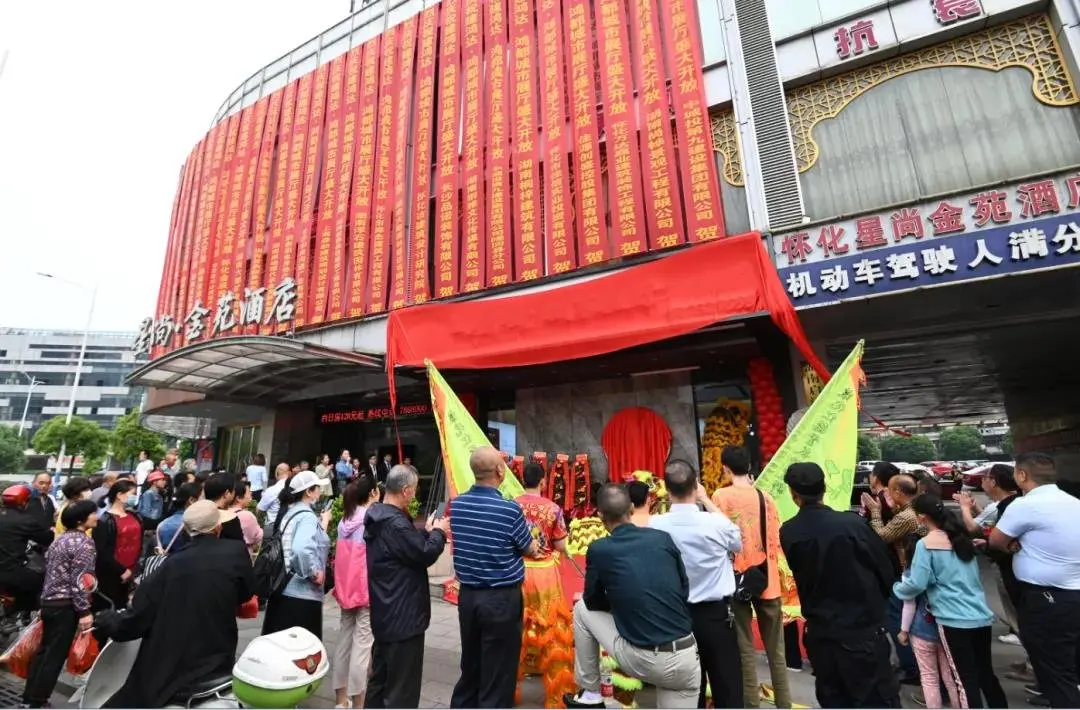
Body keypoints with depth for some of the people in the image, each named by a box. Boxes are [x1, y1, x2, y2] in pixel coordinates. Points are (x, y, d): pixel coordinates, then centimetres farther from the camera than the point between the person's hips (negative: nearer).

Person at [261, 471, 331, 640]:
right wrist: (315, 573, -22)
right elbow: (302, 548, -35)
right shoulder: (307, 516, -18)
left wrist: (323, 522, 22)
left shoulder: (288, 512, 9)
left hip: (284, 588, 9)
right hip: (301, 592, -9)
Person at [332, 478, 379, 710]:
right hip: (368, 588, -7)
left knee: (344, 640, 14)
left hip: (346, 588, 7)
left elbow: (342, 554, 12)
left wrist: (342, 585, 18)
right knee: (362, 644, 0)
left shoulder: (344, 520, 6)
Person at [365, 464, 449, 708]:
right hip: (403, 616, -10)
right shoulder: (395, 523, -28)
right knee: (402, 686, 4)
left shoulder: (379, 517, 5)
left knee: (380, 677, 23)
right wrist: (438, 532, -7)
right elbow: (425, 555, -22)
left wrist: (427, 532, 6)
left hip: (385, 614, 11)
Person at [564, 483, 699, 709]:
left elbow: (593, 602, 8)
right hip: (686, 658, 3)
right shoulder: (663, 538, 1)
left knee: (582, 609, 18)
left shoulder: (599, 549, -7)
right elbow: (685, 591, 11)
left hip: (641, 660, -3)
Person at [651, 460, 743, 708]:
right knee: (727, 686, 13)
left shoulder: (655, 526, -16)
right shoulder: (715, 522, -19)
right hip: (716, 614, -2)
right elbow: (738, 543, 5)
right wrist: (707, 501, 6)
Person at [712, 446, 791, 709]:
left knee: (745, 648, 8)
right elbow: (777, 540, 4)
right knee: (775, 648, 17)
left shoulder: (721, 496, -11)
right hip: (767, 580, 3)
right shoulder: (765, 497, -2)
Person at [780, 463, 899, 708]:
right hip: (862, 629, -2)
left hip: (820, 633, 3)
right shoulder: (851, 524, -17)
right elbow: (885, 570, -4)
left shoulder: (788, 533, -10)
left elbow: (801, 574, 4)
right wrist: (875, 606, 15)